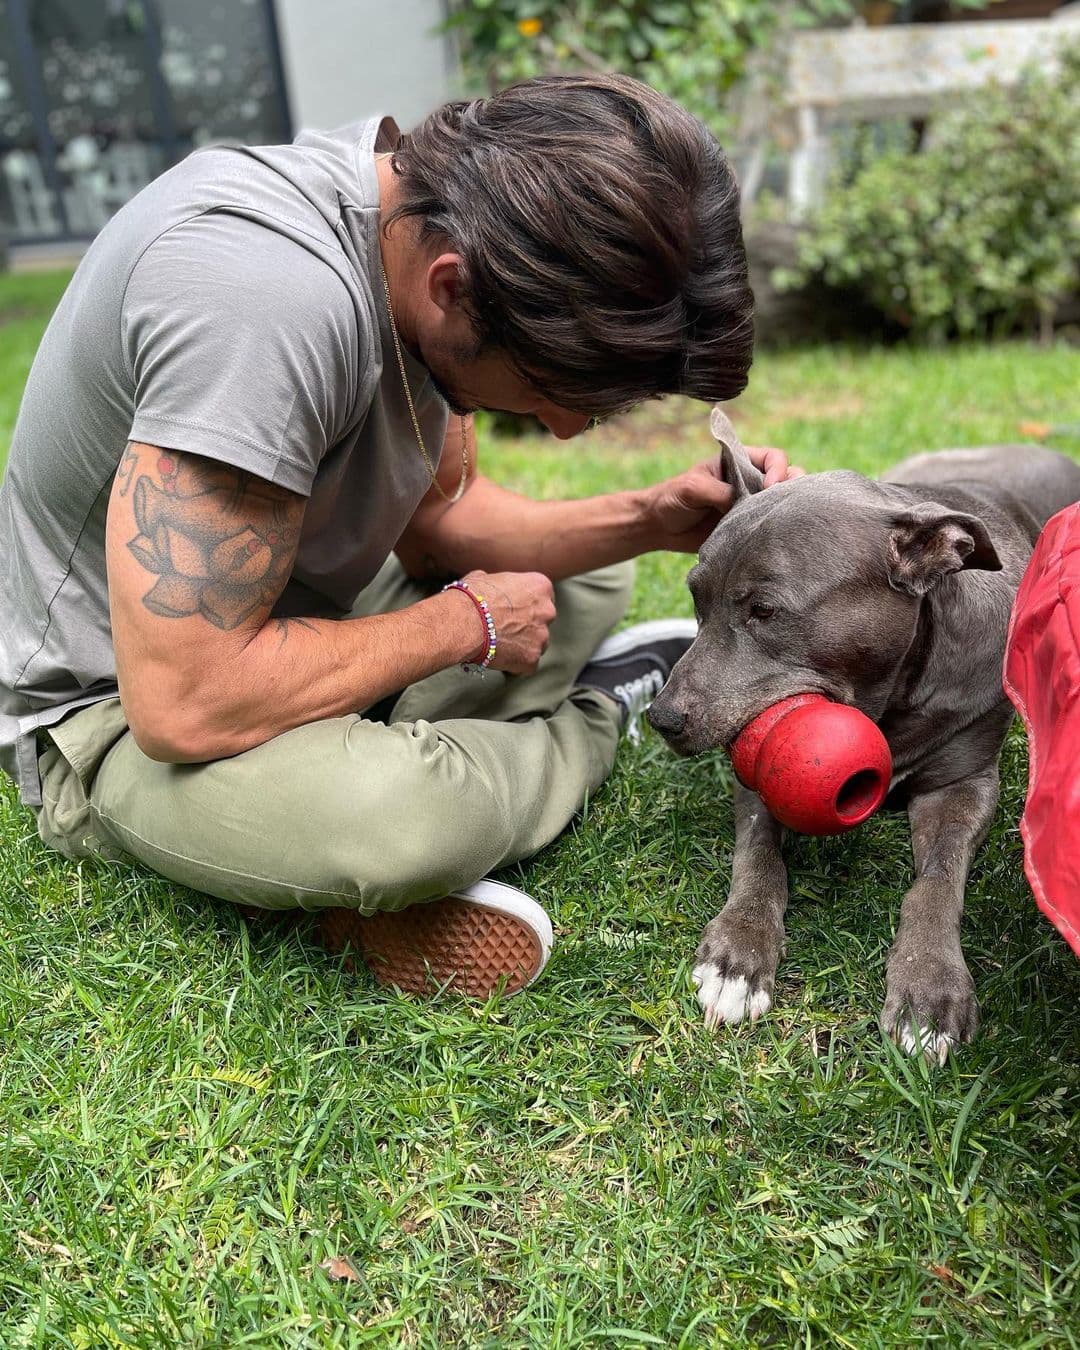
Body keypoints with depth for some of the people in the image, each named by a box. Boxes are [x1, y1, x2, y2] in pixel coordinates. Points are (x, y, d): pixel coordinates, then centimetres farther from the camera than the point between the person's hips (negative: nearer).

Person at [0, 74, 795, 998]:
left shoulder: (445, 239, -7)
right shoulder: (270, 292, -35)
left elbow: (440, 521, 3)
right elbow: (184, 704, -34)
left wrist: (652, 521, -11)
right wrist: (465, 625, -21)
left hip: (284, 622, 8)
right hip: (119, 714, -8)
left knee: (592, 578, 11)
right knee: (403, 817, -36)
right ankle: (589, 720, -3)